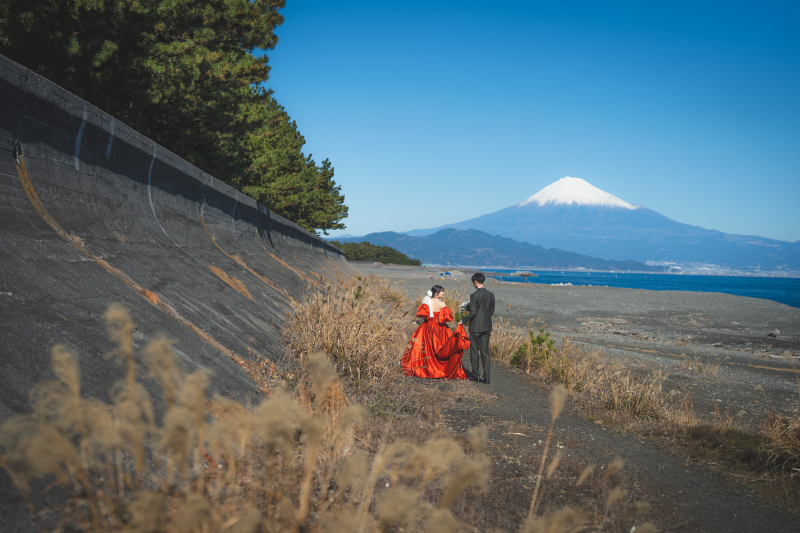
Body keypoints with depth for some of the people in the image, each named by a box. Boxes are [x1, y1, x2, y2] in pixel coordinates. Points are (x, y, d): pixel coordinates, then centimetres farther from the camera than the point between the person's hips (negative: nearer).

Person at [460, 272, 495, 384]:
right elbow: (492, 311, 11)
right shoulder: (491, 295, 4)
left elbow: (473, 313, -17)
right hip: (487, 326, 5)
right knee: (485, 351, 7)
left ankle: (476, 375, 12)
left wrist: (463, 321, -4)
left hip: (475, 327, -5)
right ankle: (486, 377, 3)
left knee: (474, 351, 7)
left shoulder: (474, 296, -14)